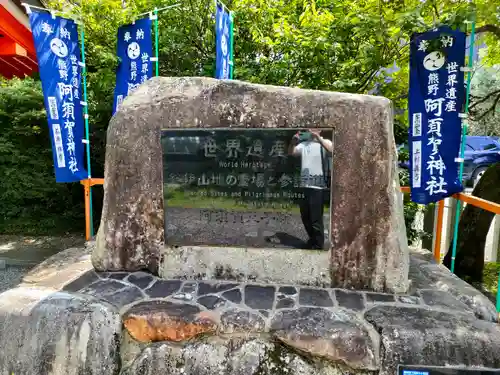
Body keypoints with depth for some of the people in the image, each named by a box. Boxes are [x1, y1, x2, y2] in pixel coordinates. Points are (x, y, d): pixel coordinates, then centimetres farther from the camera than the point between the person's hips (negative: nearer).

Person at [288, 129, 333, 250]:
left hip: (318, 187, -5)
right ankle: (313, 240, 37)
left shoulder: (325, 143, 1)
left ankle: (318, 246, 16)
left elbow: (331, 151, -19)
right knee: (305, 216, 16)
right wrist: (293, 141, -14)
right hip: (304, 185, 5)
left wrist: (318, 138, -24)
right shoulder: (303, 144, 14)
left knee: (316, 219, 0)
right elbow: (291, 152, 3)